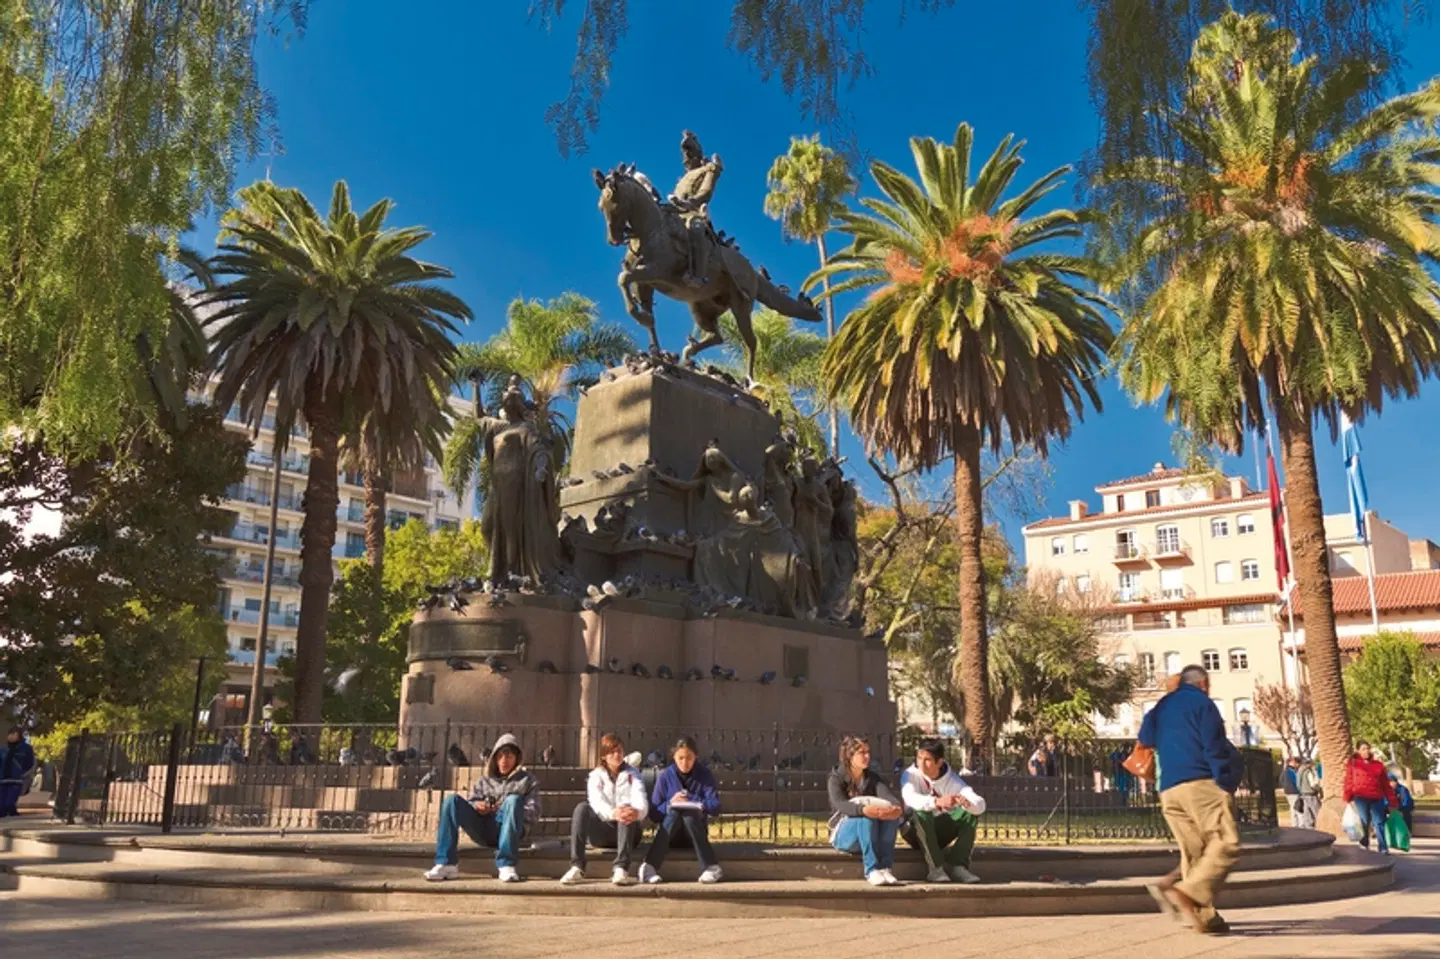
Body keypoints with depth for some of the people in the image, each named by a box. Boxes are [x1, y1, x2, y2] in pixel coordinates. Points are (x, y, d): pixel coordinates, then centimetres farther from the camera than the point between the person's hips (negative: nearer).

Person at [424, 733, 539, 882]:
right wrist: (477, 806, -9)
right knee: (453, 800, -18)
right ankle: (447, 863, -26)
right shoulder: (485, 780, 22)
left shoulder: (527, 780, 14)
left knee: (513, 800, -33)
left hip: (507, 831, -3)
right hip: (482, 831, 3)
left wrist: (507, 810, -14)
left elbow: (533, 814, 3)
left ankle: (506, 864, -35)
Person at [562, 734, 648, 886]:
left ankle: (621, 868, -44)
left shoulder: (632, 774, 5)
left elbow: (641, 801, -14)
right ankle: (577, 867, -34)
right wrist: (612, 813, -41)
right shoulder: (596, 775, 4)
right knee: (582, 807, -26)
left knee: (628, 811, -32)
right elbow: (596, 801, -17)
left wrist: (637, 812, -40)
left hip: (628, 831, -1)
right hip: (602, 830, 1)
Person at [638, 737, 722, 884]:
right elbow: (654, 813, -4)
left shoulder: (704, 775, -4)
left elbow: (715, 807, -12)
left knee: (688, 814, -32)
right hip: (670, 833, 0)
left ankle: (711, 867, -36)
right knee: (674, 813, -32)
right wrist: (670, 803, -22)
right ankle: (649, 867, -42)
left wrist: (691, 802, -24)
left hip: (696, 832, 0)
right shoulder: (665, 776, -3)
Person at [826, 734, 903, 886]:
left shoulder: (873, 778, 5)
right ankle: (872, 871, -36)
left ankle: (885, 868, -30)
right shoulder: (836, 779, -7)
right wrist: (863, 809, -49)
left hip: (871, 835, 4)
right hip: (843, 834, -4)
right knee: (866, 818, -35)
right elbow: (840, 805, -28)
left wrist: (898, 808, -40)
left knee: (891, 816, -26)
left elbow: (889, 796, -14)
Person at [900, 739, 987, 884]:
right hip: (914, 830, -3)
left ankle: (957, 865, -23)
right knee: (922, 813, -35)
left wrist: (967, 803, -44)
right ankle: (936, 868, -30)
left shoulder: (951, 779, -7)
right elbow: (911, 799, -37)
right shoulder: (910, 775, -14)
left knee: (971, 812, -19)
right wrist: (937, 802, -55)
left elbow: (980, 804, -20)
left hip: (940, 831, 3)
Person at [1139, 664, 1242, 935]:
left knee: (1194, 852, 9)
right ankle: (1189, 892, -29)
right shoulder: (1201, 702, 3)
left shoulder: (1161, 707, 22)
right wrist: (1227, 783, -8)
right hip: (1201, 783, -7)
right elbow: (1215, 747, -6)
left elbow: (1145, 738, 19)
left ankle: (1205, 916, 3)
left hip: (1169, 791, 7)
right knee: (1226, 843, -12)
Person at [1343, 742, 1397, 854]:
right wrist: (1347, 797, -7)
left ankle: (1383, 848, -1)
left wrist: (1392, 799, 13)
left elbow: (1385, 783, 15)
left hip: (1376, 798, 2)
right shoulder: (1353, 764, 7)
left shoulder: (1378, 765, 15)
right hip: (1361, 797, -2)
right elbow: (1349, 781, 2)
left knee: (1379, 822, -3)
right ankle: (1365, 843, 16)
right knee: (1365, 820, -3)